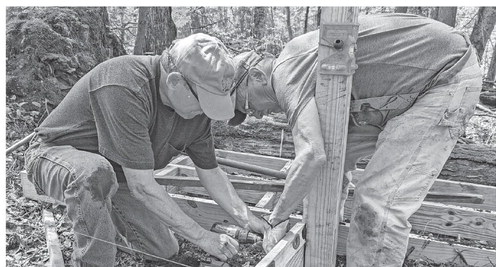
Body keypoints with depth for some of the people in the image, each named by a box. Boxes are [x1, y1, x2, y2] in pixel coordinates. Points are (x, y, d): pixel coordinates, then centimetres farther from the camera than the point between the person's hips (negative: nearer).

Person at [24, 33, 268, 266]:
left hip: (115, 173, 7)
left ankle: (97, 220, 28)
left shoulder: (195, 108, -13)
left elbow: (211, 173, 0)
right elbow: (142, 186, -36)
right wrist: (202, 237, -27)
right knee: (95, 173, -42)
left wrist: (254, 224, -1)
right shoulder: (125, 89, -37)